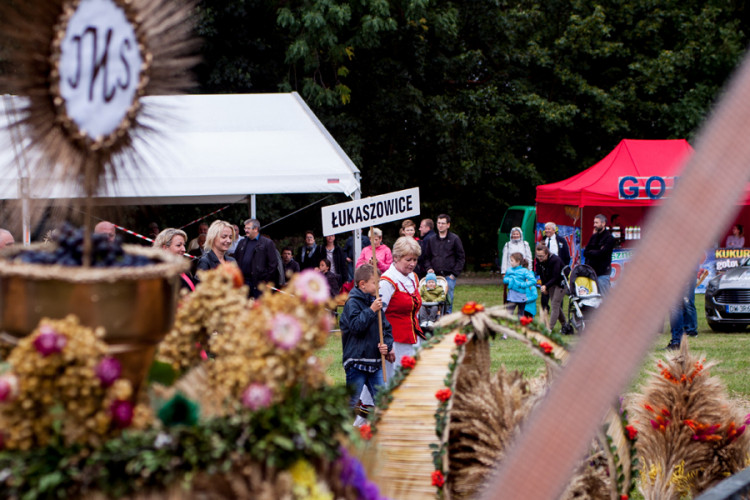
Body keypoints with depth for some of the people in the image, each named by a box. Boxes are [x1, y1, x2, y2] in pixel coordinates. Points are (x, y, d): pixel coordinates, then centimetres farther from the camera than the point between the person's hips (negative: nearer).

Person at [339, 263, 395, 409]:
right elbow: (356, 326, -23)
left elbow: (386, 328, 16)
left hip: (375, 361, 7)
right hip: (356, 361, -7)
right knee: (351, 400, -2)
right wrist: (371, 310, -24)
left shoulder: (375, 302, 11)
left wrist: (387, 345, -2)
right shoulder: (353, 302, -10)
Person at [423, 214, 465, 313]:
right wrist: (429, 268, -1)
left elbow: (461, 258, 2)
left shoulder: (454, 239, 3)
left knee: (448, 300, -4)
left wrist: (454, 273, -6)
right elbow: (427, 257, 19)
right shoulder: (431, 240, 13)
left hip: (449, 276, -3)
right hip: (435, 276, 3)